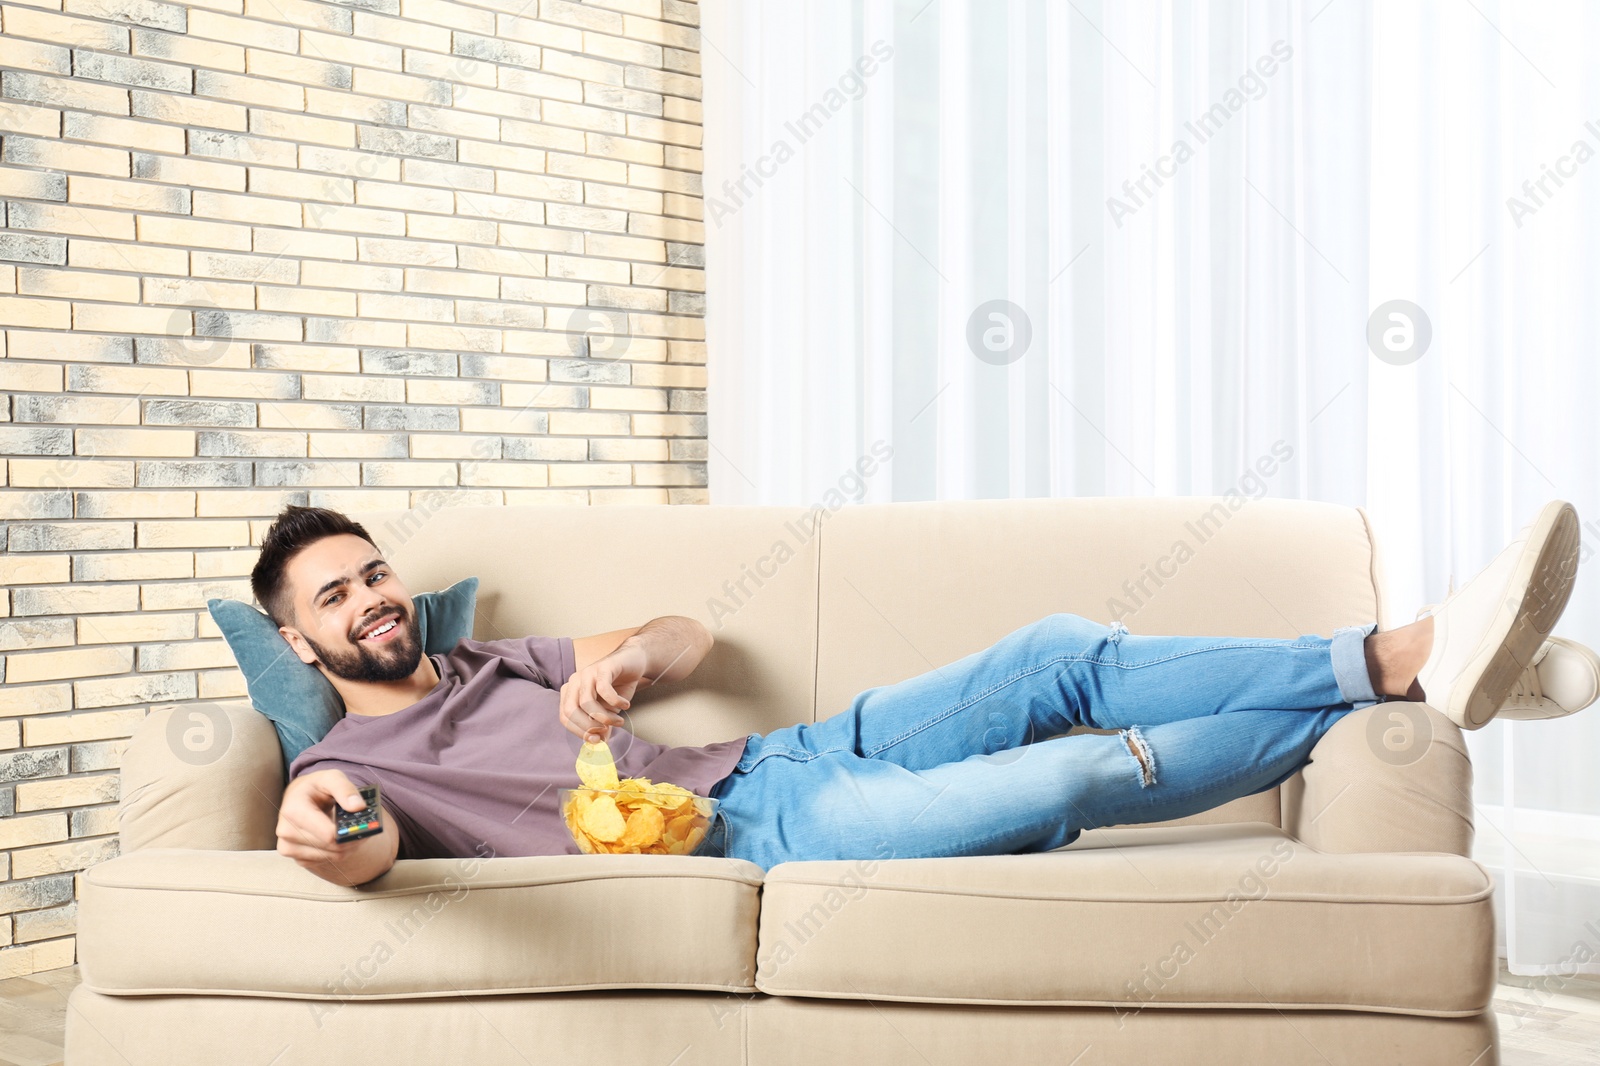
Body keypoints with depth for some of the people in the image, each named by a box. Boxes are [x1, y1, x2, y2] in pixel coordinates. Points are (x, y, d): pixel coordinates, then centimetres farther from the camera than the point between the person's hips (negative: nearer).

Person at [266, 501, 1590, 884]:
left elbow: (691, 634, 24)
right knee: (1075, 773, -24)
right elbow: (365, 843, -21)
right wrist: (320, 834, -48)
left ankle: (1411, 657, -12)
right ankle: (1417, 686, -18)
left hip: (781, 753, 8)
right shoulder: (351, 757, 4)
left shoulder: (489, 661, 24)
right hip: (745, 834, -7)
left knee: (1066, 656, -11)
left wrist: (623, 656, -2)